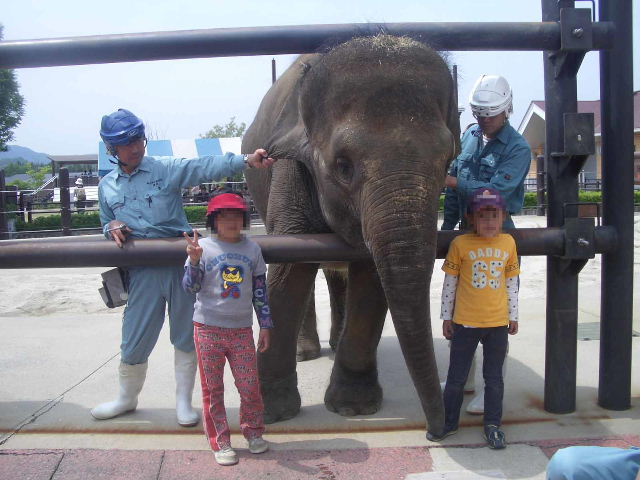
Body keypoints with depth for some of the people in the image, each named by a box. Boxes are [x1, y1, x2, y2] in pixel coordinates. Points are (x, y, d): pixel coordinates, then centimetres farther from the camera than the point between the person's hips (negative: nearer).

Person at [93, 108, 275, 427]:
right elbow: (106, 223, 25)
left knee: (186, 337, 6)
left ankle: (183, 402, 25)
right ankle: (127, 399, 36)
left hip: (180, 263, -2)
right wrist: (112, 228, -1)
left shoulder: (167, 169, -2)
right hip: (142, 270, 3)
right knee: (134, 342, 10)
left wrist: (246, 161, -32)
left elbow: (207, 167, -16)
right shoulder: (107, 186, 12)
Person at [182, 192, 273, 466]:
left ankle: (253, 432, 27)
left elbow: (260, 290, 9)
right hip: (208, 328, -2)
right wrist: (194, 260, -26)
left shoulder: (252, 249, 5)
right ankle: (220, 443, 20)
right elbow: (190, 287, -9)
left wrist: (266, 325, 8)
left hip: (241, 329, 2)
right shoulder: (203, 247, -3)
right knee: (213, 388, 6)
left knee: (250, 385, 4)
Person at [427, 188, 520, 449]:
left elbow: (511, 282, 11)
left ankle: (492, 424, 26)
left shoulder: (508, 242, 2)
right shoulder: (460, 243, -7)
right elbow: (449, 282, -1)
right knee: (456, 376, 10)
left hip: (498, 323, 2)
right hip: (465, 322, -2)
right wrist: (446, 317, 1)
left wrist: (513, 316, 13)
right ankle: (448, 422, 25)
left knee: (494, 377, 11)